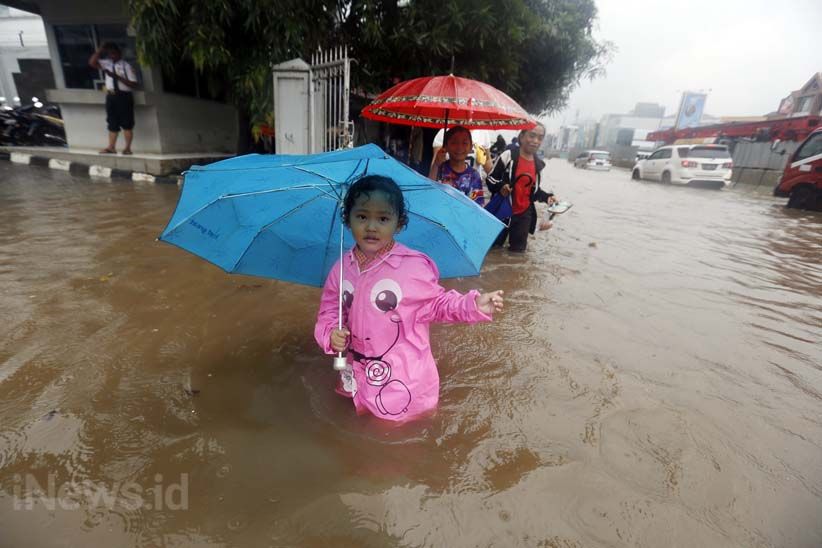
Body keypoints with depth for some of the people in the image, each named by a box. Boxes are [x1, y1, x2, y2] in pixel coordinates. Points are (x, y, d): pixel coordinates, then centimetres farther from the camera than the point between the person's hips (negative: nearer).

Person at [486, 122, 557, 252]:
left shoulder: (538, 164, 6)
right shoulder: (508, 155, -9)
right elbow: (490, 178, -7)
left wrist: (547, 197, 0)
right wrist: (500, 187, -26)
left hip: (524, 214, 4)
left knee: (518, 249, 13)